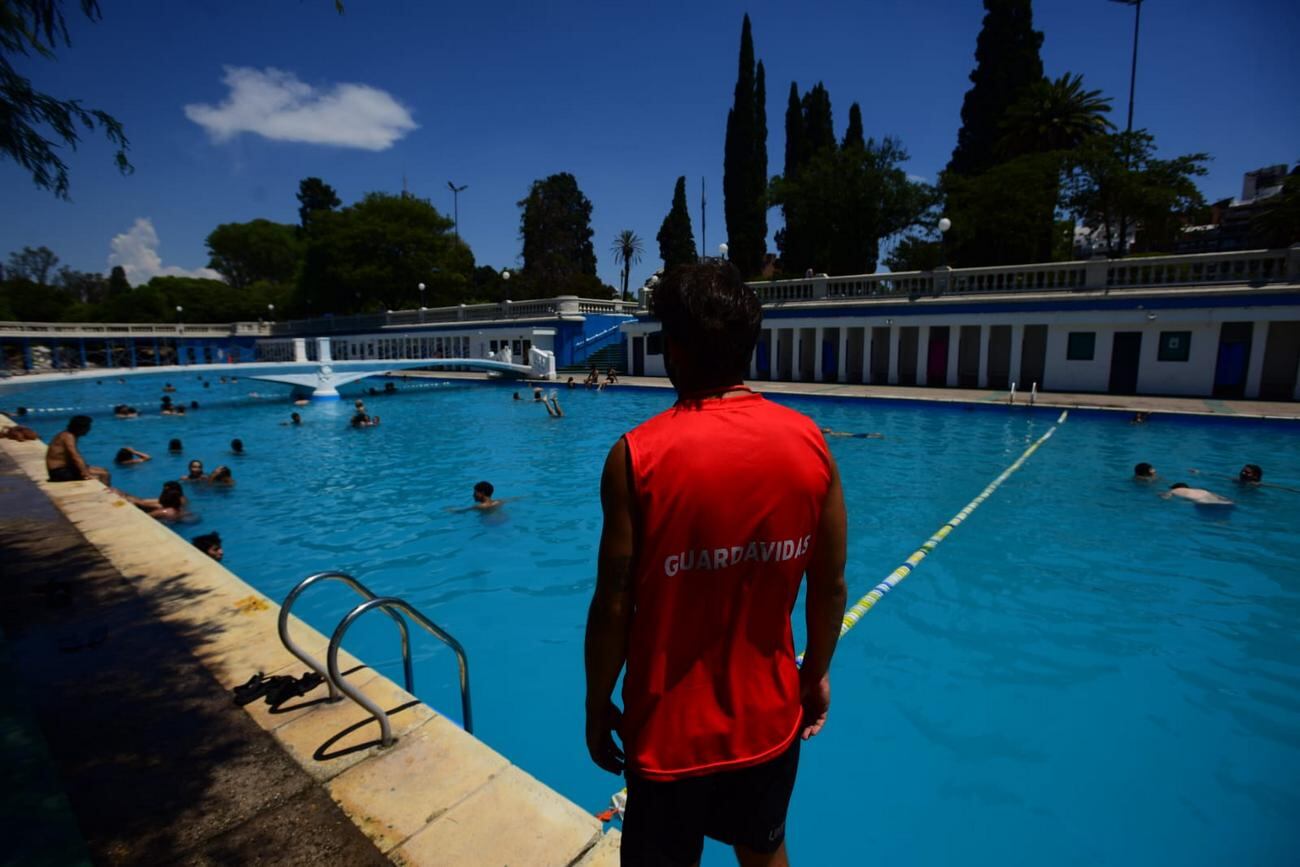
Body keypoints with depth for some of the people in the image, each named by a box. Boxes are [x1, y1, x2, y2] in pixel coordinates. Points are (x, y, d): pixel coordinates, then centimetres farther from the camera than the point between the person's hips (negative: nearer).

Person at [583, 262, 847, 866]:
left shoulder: (637, 456, -22)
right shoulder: (809, 443, -11)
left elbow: (614, 606, -16)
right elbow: (830, 586, -3)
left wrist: (597, 705, 0)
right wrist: (817, 674, 13)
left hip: (672, 725, -2)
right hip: (768, 716, 3)